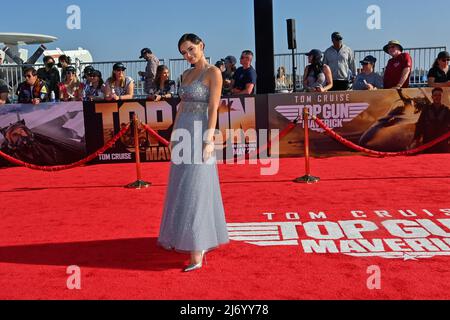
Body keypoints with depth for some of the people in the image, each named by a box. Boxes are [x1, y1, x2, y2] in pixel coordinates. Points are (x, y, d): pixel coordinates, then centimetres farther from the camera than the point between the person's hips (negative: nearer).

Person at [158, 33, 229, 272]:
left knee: (195, 191, -11)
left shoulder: (213, 72, -8)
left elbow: (214, 109, -15)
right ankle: (198, 238, 30)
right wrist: (174, 135, 14)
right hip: (183, 134, 8)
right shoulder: (187, 75, 15)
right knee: (182, 188, 14)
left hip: (199, 134, -8)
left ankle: (197, 254, -8)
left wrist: (209, 140, -21)